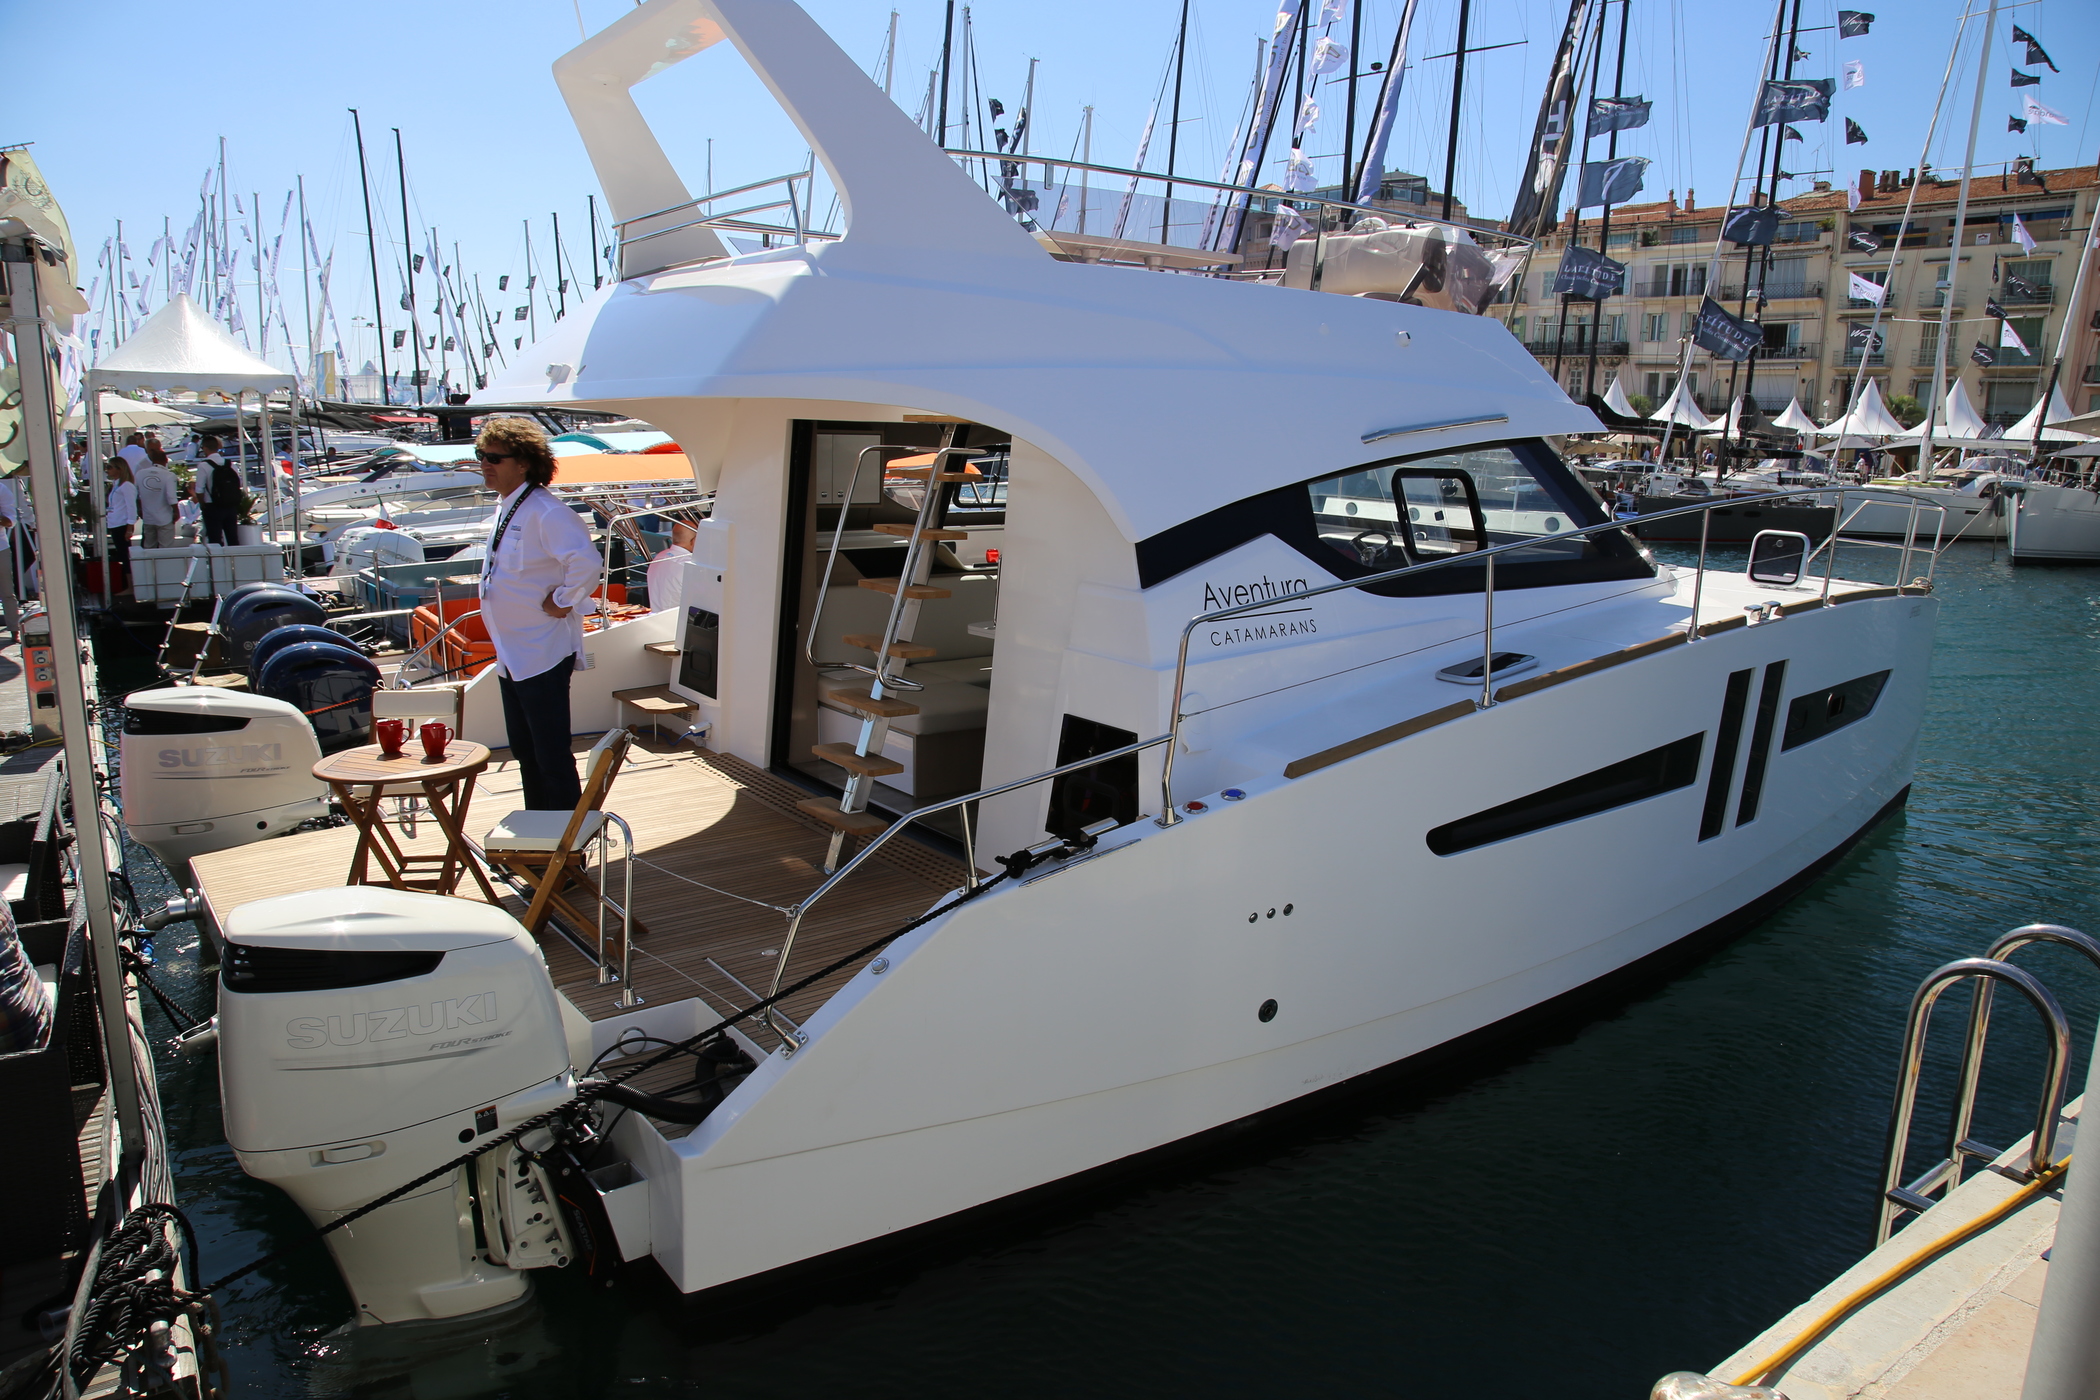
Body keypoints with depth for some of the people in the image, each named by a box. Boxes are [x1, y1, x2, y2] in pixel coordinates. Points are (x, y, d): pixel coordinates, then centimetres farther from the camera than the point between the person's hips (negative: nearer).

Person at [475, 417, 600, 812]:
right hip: (511, 656, 10)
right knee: (525, 751, 18)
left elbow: (586, 561, -33)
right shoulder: (505, 508, 11)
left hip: (542, 655, -10)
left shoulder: (544, 512, -19)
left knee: (552, 756, -2)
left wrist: (563, 601, -20)